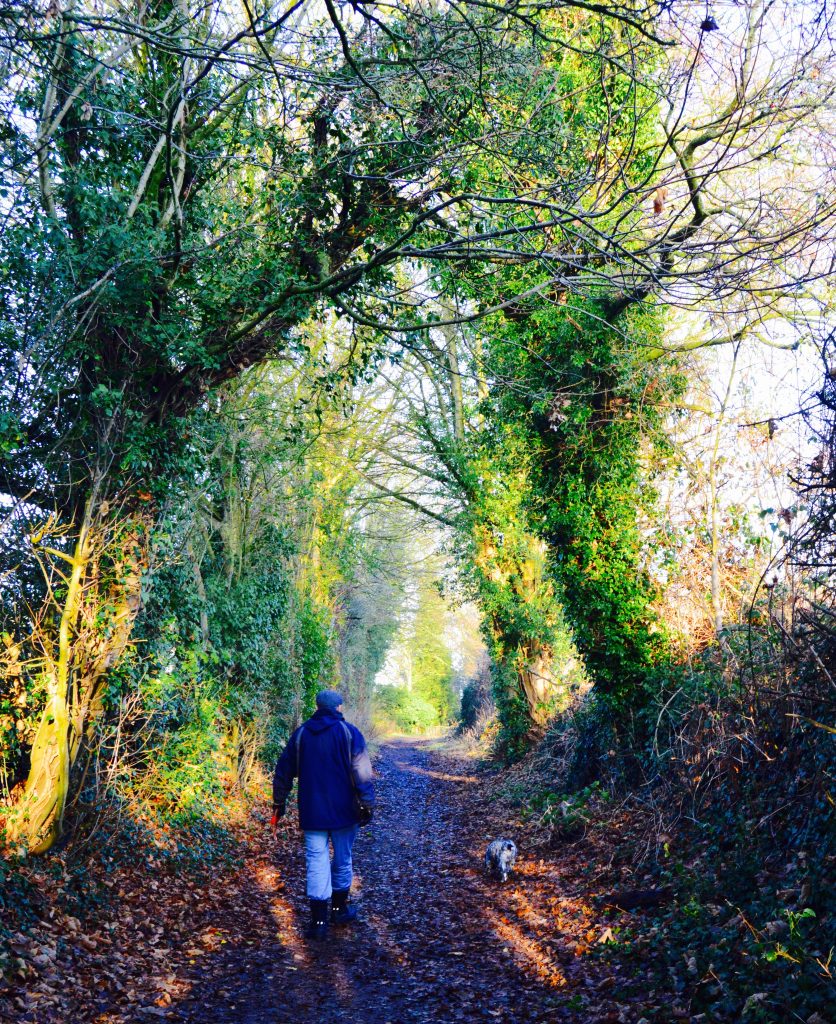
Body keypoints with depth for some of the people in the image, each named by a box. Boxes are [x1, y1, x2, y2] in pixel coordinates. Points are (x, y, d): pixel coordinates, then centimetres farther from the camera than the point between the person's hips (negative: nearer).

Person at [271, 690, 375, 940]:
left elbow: (283, 772, 11)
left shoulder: (300, 734, 6)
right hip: (343, 811, -2)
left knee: (316, 861, 2)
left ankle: (319, 920, -3)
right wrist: (366, 805, -7)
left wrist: (279, 804, 20)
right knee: (342, 859, 14)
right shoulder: (349, 732, -5)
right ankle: (339, 909, 26)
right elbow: (362, 773, -11)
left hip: (312, 812, 2)